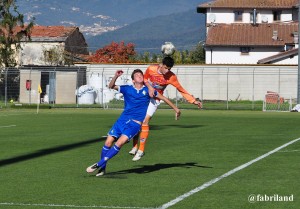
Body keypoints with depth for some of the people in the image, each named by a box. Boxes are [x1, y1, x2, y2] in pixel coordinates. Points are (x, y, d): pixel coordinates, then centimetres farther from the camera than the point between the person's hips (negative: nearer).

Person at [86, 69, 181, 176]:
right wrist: (116, 76, -16)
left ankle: (99, 164, -14)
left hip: (135, 123, -2)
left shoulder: (147, 90, 6)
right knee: (108, 142, -8)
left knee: (120, 143, -21)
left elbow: (163, 98, 14)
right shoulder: (127, 89, 8)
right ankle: (102, 168, 9)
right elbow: (111, 86, 1)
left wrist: (175, 108, 14)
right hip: (123, 119, 2)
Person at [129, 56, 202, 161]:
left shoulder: (171, 77, -19)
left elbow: (181, 90, -12)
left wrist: (194, 101, -15)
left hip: (155, 99, -3)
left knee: (145, 121, -17)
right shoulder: (151, 69, -15)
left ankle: (141, 150, -11)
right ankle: (135, 147, 13)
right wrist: (149, 87, -15)